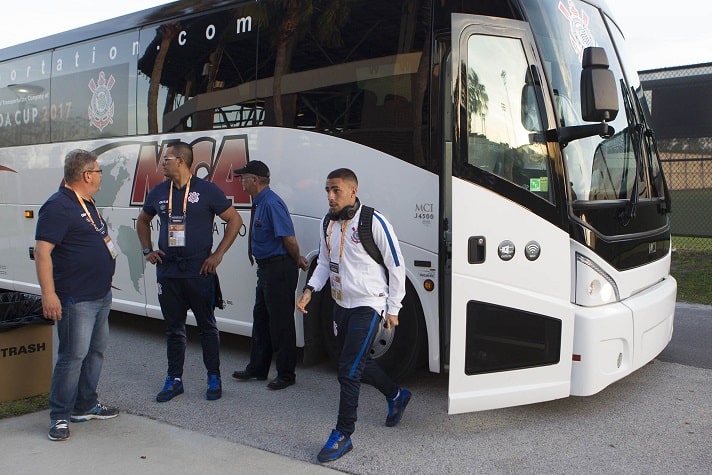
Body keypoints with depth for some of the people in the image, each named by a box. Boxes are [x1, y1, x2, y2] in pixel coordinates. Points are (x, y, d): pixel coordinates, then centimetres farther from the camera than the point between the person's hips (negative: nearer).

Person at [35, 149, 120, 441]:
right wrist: (48, 294, -27)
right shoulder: (58, 207, -17)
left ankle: (86, 405, 29)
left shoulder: (87, 204, 14)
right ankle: (59, 417, 5)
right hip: (76, 299, -10)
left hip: (101, 294, 10)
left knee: (96, 351, 16)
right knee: (73, 355, -6)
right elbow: (42, 251, -22)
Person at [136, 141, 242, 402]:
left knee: (207, 326, 5)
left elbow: (235, 220, -3)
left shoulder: (206, 190, -5)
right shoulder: (159, 192, 9)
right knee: (173, 328, 11)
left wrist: (218, 254, -7)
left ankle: (214, 378, 17)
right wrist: (147, 250, 12)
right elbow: (142, 221, 25)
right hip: (167, 271, 4)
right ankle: (174, 380, 21)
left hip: (199, 271, -4)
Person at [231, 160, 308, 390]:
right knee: (261, 318, 18)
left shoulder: (272, 203, -20)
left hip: (279, 269, -10)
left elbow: (289, 239, -23)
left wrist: (297, 260, -6)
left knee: (281, 322, 0)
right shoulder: (259, 203, 11)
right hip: (266, 268, 10)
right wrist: (296, 260, 12)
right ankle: (257, 368, 32)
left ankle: (286, 374, 14)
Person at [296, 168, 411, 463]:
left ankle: (343, 436, 3)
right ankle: (396, 395, 44)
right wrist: (310, 289, 0)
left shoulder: (374, 223, -15)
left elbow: (396, 267, -10)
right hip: (341, 305, 7)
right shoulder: (329, 223, 5)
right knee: (360, 364, 19)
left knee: (349, 371, -9)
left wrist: (393, 309, -8)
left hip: (367, 306, -7)